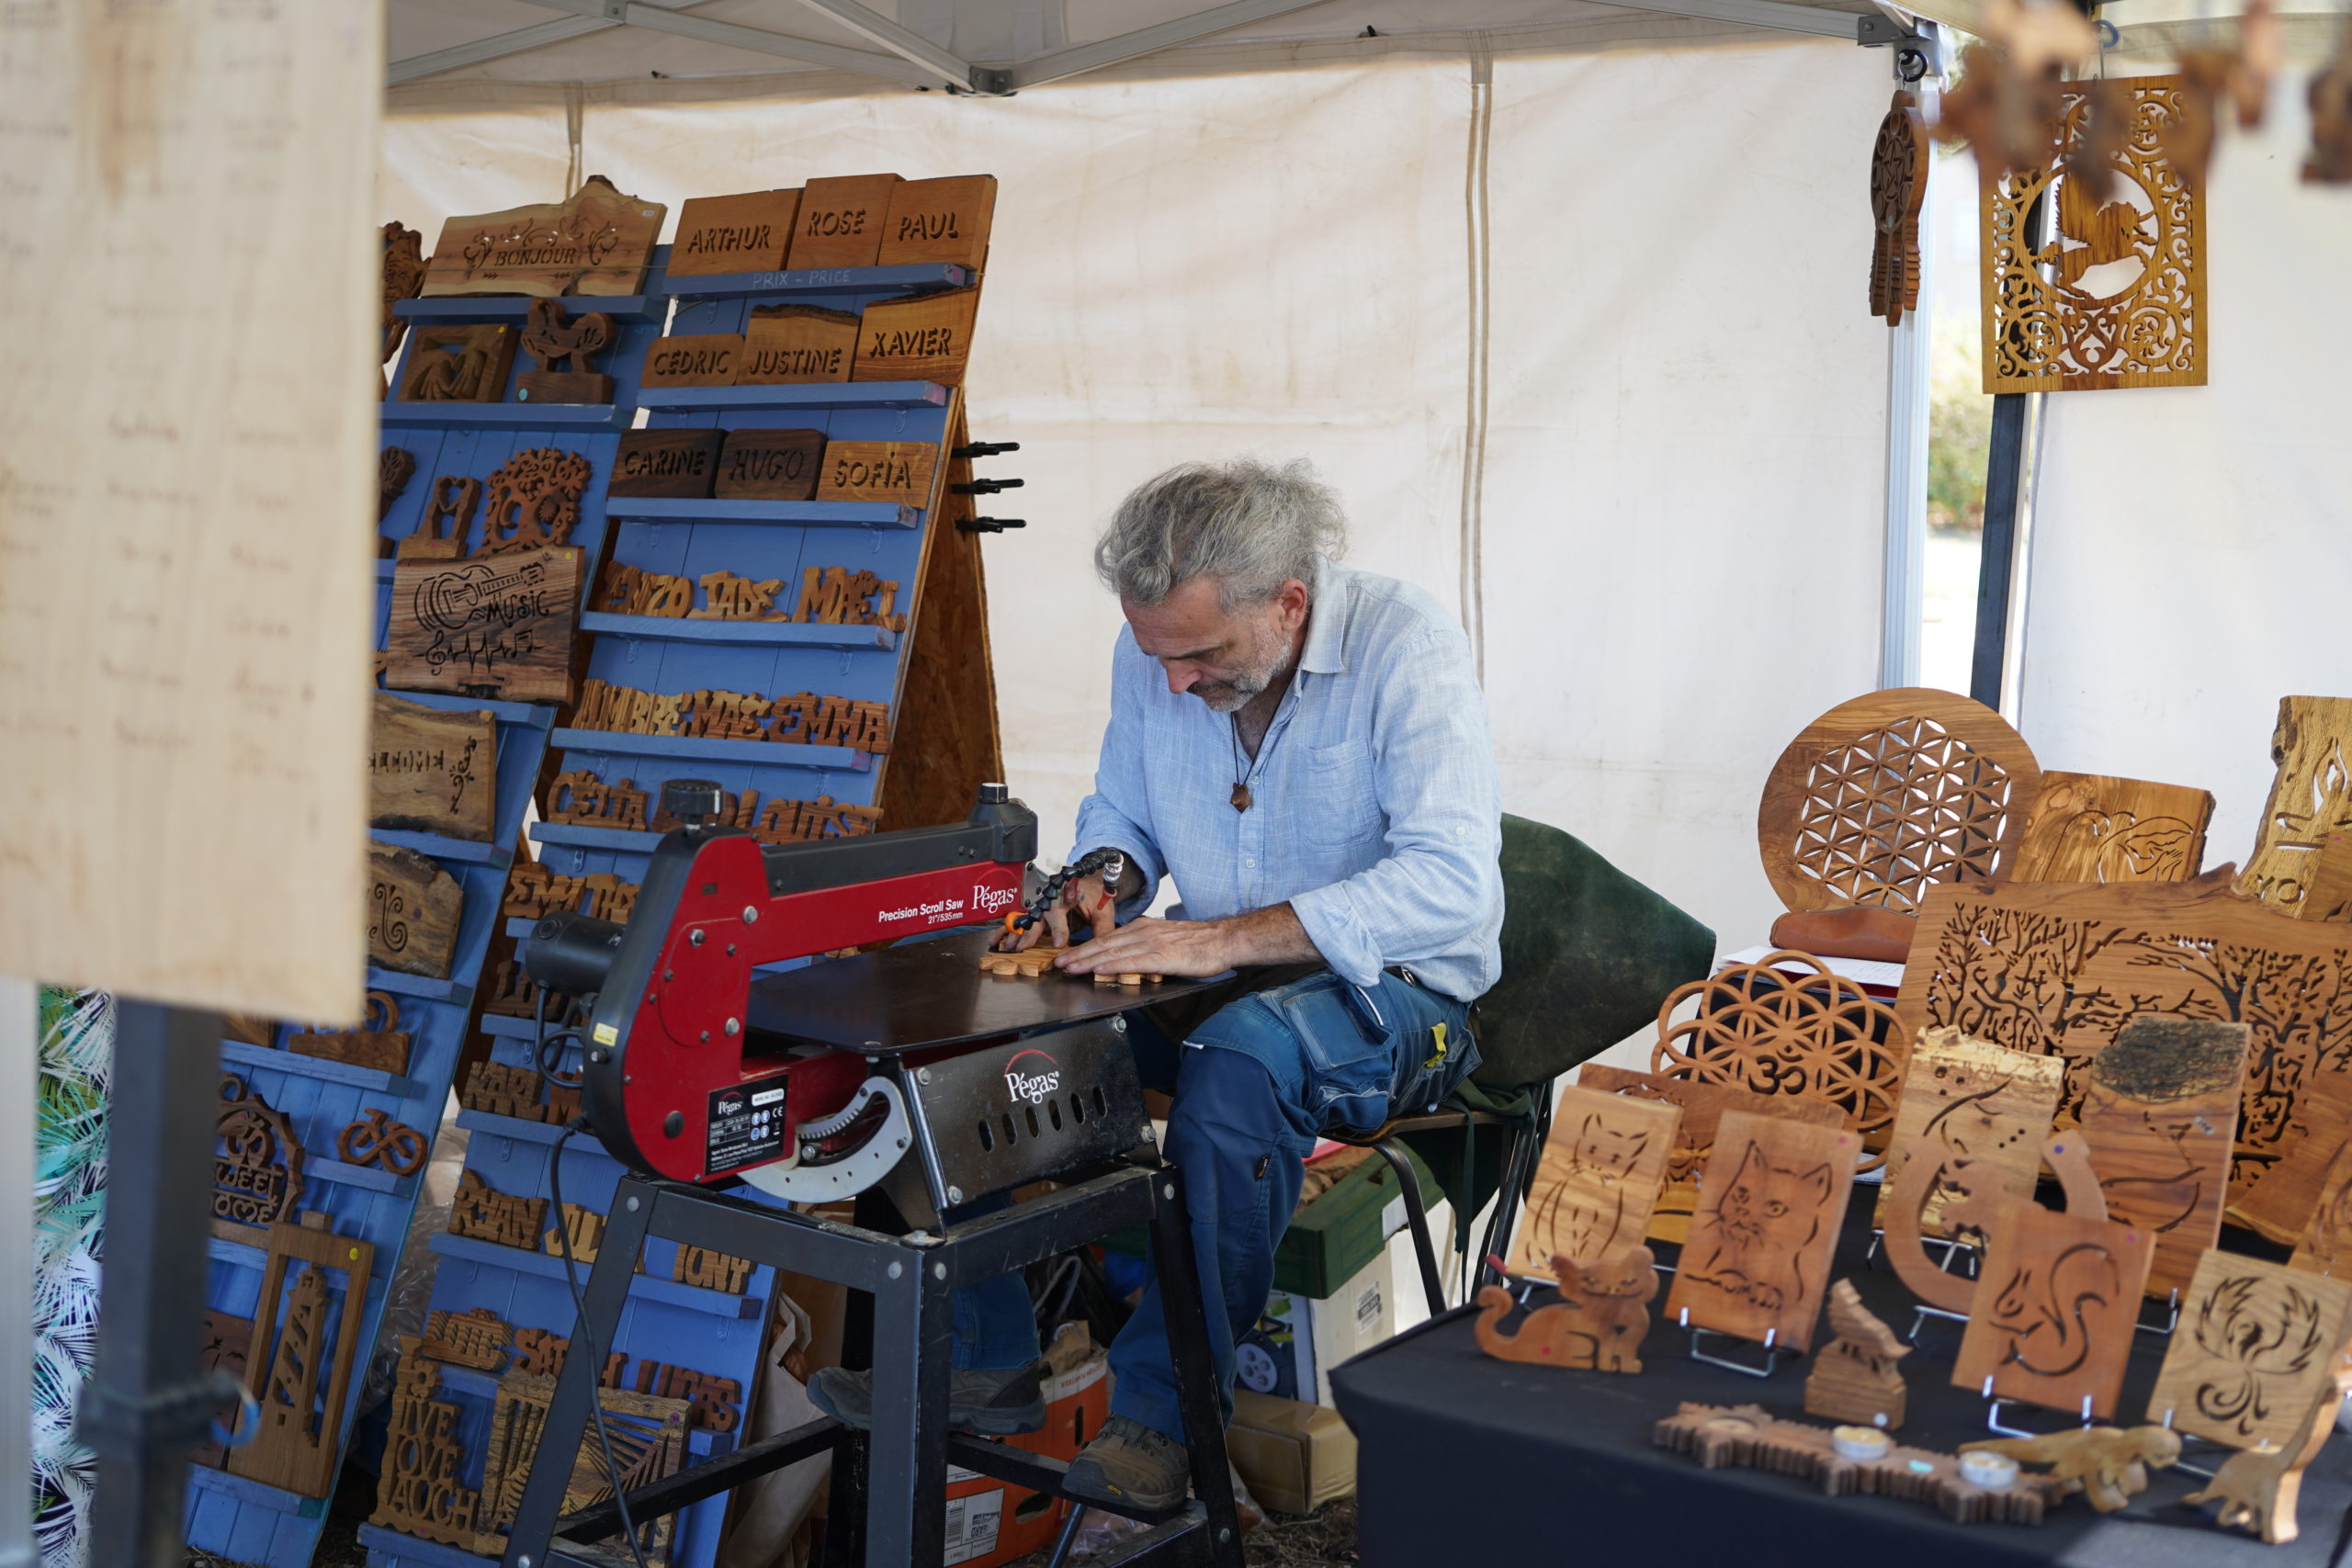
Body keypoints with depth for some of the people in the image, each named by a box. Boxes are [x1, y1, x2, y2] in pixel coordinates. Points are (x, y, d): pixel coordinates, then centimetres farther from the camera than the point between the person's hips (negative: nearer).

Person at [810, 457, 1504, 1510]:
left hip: (1390, 991, -6)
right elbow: (1120, 813, 17)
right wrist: (1102, 882, -9)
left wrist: (1221, 937, -35)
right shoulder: (1152, 654, -1)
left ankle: (1165, 1414, -27)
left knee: (1242, 1053, -37)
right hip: (1216, 988, 6)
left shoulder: (1405, 645, -19)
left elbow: (1450, 882, -29)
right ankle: (985, 1362, -6)